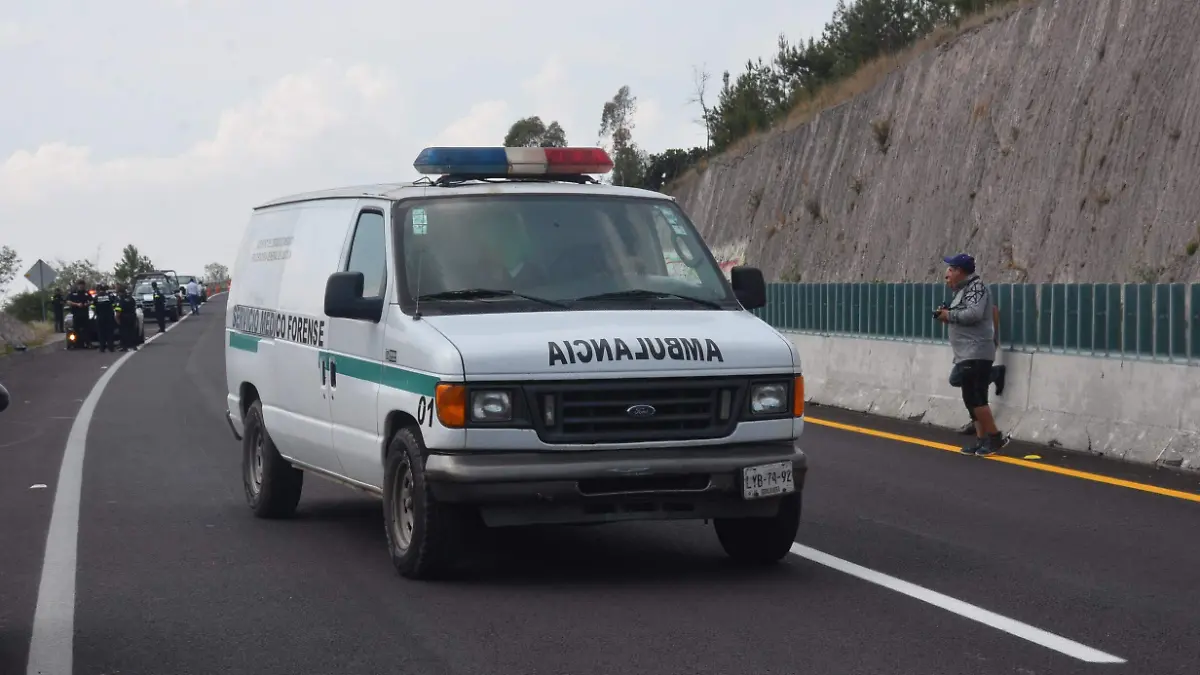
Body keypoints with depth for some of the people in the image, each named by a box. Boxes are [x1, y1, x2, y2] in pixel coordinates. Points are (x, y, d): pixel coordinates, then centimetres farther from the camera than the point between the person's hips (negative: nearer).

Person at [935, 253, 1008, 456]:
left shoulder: (976, 286, -9)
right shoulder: (963, 290, 20)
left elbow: (974, 314, -23)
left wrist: (949, 315, -11)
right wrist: (948, 316, 5)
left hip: (976, 354, -10)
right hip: (966, 355, 10)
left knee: (975, 398, -12)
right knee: (972, 400, 10)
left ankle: (995, 437, -7)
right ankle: (982, 441, 12)